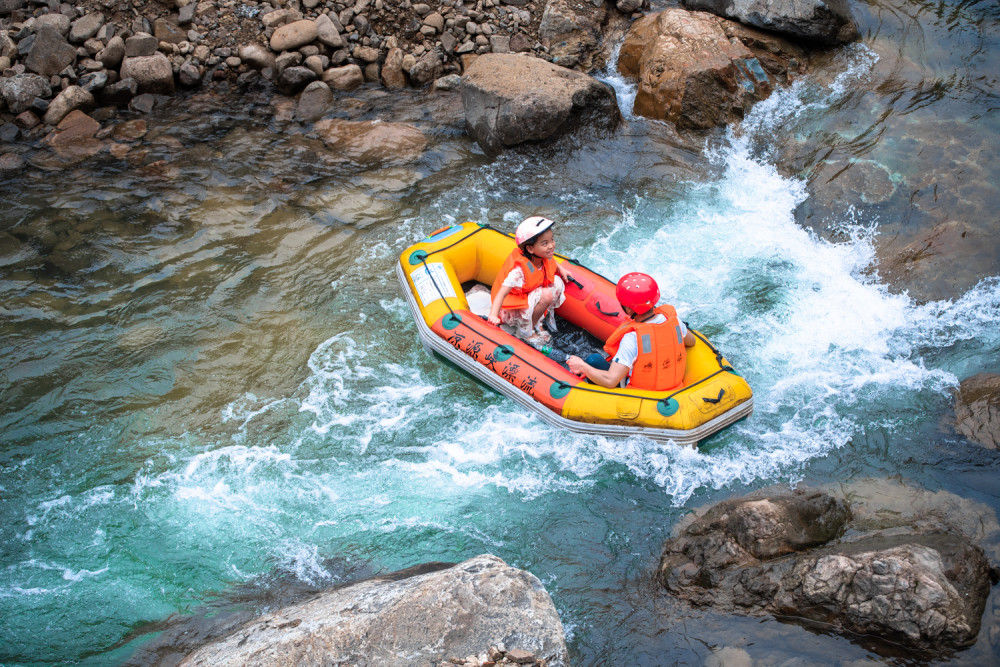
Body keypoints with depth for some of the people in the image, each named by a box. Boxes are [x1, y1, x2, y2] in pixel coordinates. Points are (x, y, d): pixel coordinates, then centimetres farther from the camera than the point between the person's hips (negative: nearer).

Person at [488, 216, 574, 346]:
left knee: (557, 282, -8)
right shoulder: (520, 270, -33)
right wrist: (493, 316, -51)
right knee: (546, 295, -29)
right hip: (512, 312, -8)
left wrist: (560, 269, 7)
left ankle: (535, 321, 2)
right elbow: (501, 293, -39)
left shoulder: (541, 257, -8)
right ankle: (525, 331, -9)